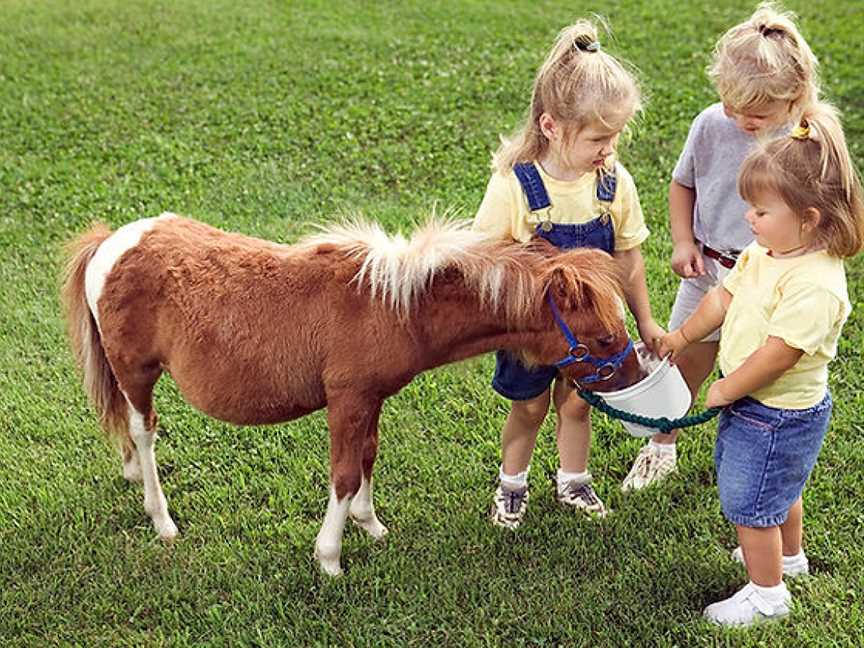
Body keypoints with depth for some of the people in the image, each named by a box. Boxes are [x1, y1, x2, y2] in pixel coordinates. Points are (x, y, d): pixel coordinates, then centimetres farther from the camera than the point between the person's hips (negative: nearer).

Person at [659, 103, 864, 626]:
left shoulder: (814, 285, -33)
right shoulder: (766, 253, -5)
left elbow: (775, 355, -31)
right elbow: (726, 295, 9)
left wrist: (723, 392, -18)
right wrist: (682, 337, 15)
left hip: (779, 416, -9)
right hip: (751, 401, 9)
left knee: (748, 503, 6)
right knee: (777, 488, 30)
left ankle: (767, 594, 26)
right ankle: (789, 556, 54)